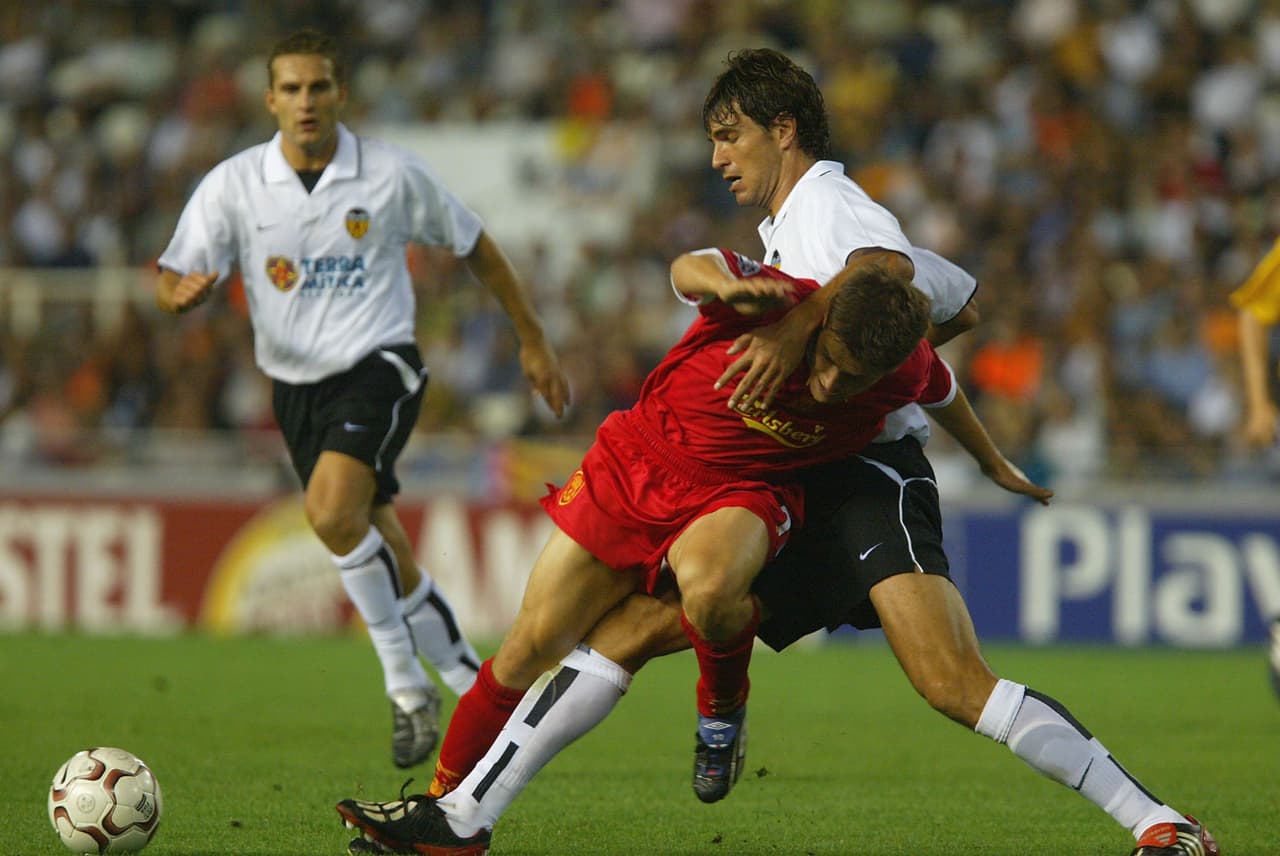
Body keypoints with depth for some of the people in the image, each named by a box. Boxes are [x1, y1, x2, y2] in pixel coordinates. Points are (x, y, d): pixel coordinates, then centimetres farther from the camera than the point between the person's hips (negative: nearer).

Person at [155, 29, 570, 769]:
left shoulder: (392, 175, -7)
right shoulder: (234, 185, -4)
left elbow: (476, 247, 7)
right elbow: (175, 279, -7)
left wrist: (534, 343, 11)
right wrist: (180, 293, -33)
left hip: (379, 367, -4)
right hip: (297, 384, 4)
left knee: (332, 510, -29)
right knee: (386, 562, 10)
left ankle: (407, 681, -16)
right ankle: (473, 688, 27)